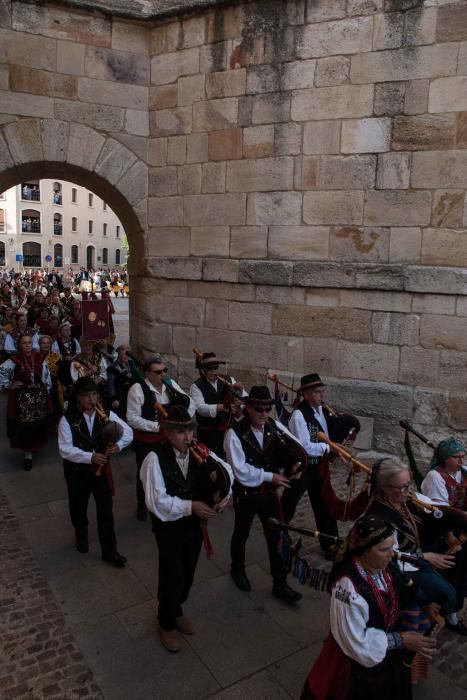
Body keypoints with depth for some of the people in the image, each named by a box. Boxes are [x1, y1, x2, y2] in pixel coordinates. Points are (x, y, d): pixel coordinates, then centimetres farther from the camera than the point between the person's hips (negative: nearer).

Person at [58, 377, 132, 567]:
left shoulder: (106, 414, -8)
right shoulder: (68, 419, -16)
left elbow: (128, 432, -7)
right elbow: (65, 450, -22)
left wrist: (118, 445, -27)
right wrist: (89, 457, -34)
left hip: (101, 468, 1)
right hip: (77, 471, -1)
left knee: (106, 510, 4)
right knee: (78, 508, 20)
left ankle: (109, 551, 19)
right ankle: (81, 535, 50)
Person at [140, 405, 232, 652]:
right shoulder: (155, 458, -25)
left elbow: (225, 470, 3)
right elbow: (157, 502, -29)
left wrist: (225, 495, -14)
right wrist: (190, 506, -30)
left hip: (194, 525, 5)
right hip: (168, 528, -5)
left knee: (188, 574, 22)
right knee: (172, 577, 9)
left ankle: (176, 611, 50)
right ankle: (166, 623, 38)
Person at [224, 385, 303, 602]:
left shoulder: (274, 427, -8)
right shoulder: (235, 433, -22)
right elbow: (240, 470, -25)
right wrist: (270, 476, -22)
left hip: (269, 492, 4)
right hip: (245, 494, -3)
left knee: (276, 536, 10)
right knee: (241, 534, 20)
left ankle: (280, 584, 28)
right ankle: (237, 570, 47)